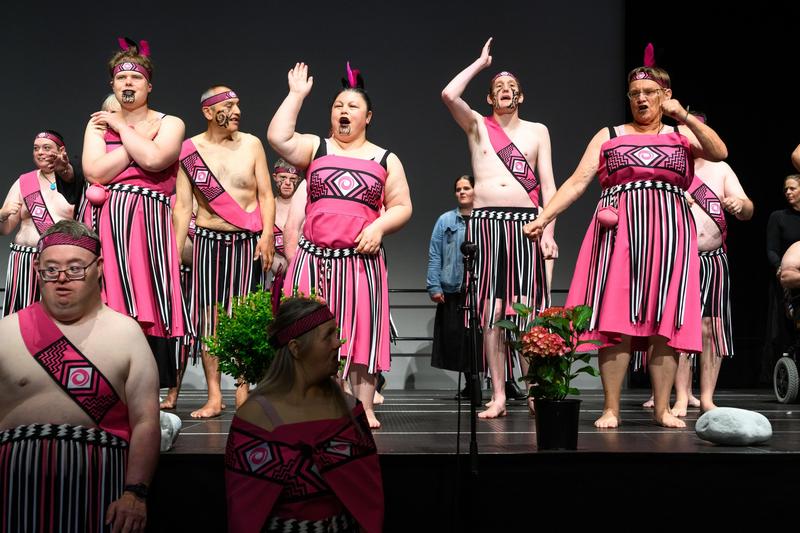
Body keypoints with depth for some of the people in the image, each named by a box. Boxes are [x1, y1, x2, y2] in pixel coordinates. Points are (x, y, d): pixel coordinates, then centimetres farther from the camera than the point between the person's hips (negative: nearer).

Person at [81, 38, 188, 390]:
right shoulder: (98, 123, 14)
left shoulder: (169, 124, 8)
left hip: (148, 225, -2)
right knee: (104, 309, -4)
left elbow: (154, 159, -14)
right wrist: (138, 137, -3)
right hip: (103, 224, 2)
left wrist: (121, 127, -1)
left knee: (145, 307, -8)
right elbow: (96, 172, -4)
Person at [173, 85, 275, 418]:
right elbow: (182, 206, 3)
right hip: (208, 241, 0)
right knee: (209, 316, -2)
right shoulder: (190, 150, 2)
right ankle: (214, 397, 3)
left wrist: (267, 235, -8)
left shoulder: (251, 144, 5)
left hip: (248, 241, 0)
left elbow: (265, 195, 5)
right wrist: (175, 251, -2)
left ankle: (243, 391, 9)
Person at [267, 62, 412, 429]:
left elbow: (402, 207, 8)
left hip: (361, 259, 0)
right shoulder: (315, 148, 11)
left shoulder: (385, 160, 11)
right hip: (313, 258, 0)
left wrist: (379, 226, -11)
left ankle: (364, 409, 5)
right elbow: (278, 137, -7)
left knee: (361, 333, -1)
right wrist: (296, 95, -1)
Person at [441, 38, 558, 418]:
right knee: (491, 310, -2)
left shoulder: (537, 131, 14)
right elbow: (449, 95, -7)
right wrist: (481, 63, 6)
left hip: (526, 220, 0)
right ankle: (498, 396, 1)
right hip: (485, 220, 0)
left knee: (527, 308, -7)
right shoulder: (477, 126, 12)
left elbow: (548, 185, 8)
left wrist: (548, 230, -3)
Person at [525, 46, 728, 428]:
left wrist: (685, 117, -7)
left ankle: (662, 408, 5)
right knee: (616, 319, -7)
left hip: (669, 234, 1)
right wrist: (543, 218, -4)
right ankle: (611, 408, -3)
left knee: (665, 321, -2)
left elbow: (720, 153, -3)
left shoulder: (682, 135, 15)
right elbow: (577, 182, 6)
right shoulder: (609, 136, 15)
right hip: (619, 232, 0)